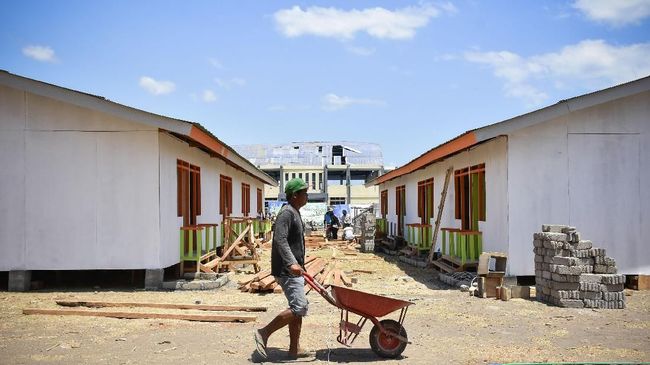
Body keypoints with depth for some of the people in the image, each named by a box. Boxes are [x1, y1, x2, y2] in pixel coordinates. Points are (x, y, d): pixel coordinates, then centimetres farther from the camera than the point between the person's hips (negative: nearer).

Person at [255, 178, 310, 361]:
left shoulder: (295, 214, 18)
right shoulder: (286, 214, -14)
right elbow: (280, 240, -27)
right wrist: (291, 263, -38)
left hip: (294, 270, 10)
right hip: (287, 271, -10)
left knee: (298, 308, 10)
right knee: (299, 307, -14)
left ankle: (294, 349, 14)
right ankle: (264, 332, -4)